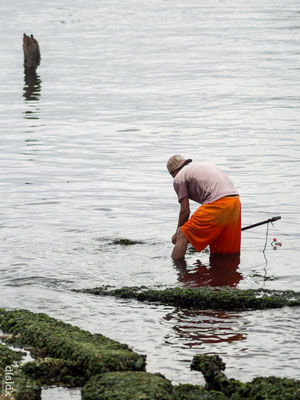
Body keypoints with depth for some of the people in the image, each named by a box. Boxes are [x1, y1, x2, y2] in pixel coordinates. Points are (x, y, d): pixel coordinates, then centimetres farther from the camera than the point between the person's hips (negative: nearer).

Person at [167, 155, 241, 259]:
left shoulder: (179, 178, 11)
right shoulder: (207, 166, 34)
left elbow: (185, 211, 7)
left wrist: (177, 233, 21)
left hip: (217, 204, -7)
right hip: (236, 201, 7)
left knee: (183, 236, -1)